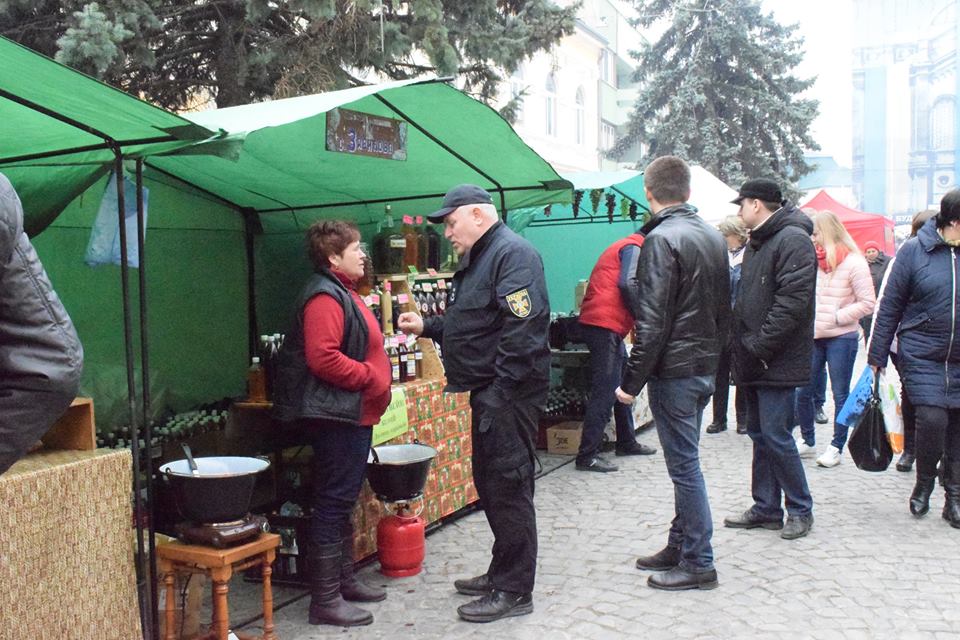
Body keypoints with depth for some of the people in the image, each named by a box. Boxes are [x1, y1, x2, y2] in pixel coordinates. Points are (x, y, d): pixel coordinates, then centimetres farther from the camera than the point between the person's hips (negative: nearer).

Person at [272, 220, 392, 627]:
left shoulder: (342, 293, 17)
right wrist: (371, 377, -19)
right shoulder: (325, 297, -16)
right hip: (335, 415, -11)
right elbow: (323, 358, -27)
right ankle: (325, 601, 3)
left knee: (343, 503, 18)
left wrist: (375, 380, 13)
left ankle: (345, 581, 30)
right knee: (333, 505, -5)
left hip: (353, 414, 11)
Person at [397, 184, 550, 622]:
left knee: (508, 488, -3)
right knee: (490, 485, 17)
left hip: (509, 394, -10)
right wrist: (426, 327, 14)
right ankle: (501, 572, 30)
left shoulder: (512, 254, -14)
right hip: (488, 394, 10)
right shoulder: (476, 260, 19)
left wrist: (501, 393, -25)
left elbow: (521, 330, -24)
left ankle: (513, 590, 8)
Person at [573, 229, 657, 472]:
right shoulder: (633, 248, -4)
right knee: (605, 391, -11)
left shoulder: (623, 247, 26)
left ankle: (626, 442, 27)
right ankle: (587, 456, -10)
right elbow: (627, 284, -18)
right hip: (604, 326, -10)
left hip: (607, 327, 10)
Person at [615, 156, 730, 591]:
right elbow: (724, 310, 17)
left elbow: (653, 322, -20)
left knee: (685, 465, -1)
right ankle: (679, 546, 28)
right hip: (705, 367, 9)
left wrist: (631, 382, -16)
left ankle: (698, 563, 8)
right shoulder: (714, 237, 11)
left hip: (674, 371, -9)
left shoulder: (661, 240, -16)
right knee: (686, 462, 17)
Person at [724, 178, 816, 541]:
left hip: (778, 362, -10)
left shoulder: (793, 241, -13)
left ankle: (800, 509, 11)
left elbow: (792, 303, -22)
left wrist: (759, 347, -20)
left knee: (776, 436, -6)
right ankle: (766, 508, 23)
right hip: (754, 361, 10)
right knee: (759, 434, 13)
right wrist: (742, 345, 13)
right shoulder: (756, 243, 18)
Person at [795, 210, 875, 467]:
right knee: (802, 391, 6)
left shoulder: (853, 262, -8)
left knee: (840, 394, 5)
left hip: (841, 338, -5)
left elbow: (868, 303, -8)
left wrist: (836, 318, -12)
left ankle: (836, 447, 14)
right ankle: (807, 440, 23)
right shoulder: (812, 260, 6)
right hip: (812, 337, 5)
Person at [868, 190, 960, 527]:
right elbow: (888, 306, -1)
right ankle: (923, 484, 14)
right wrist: (876, 357, -1)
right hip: (922, 357, -3)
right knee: (932, 419, -12)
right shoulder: (913, 251, -4)